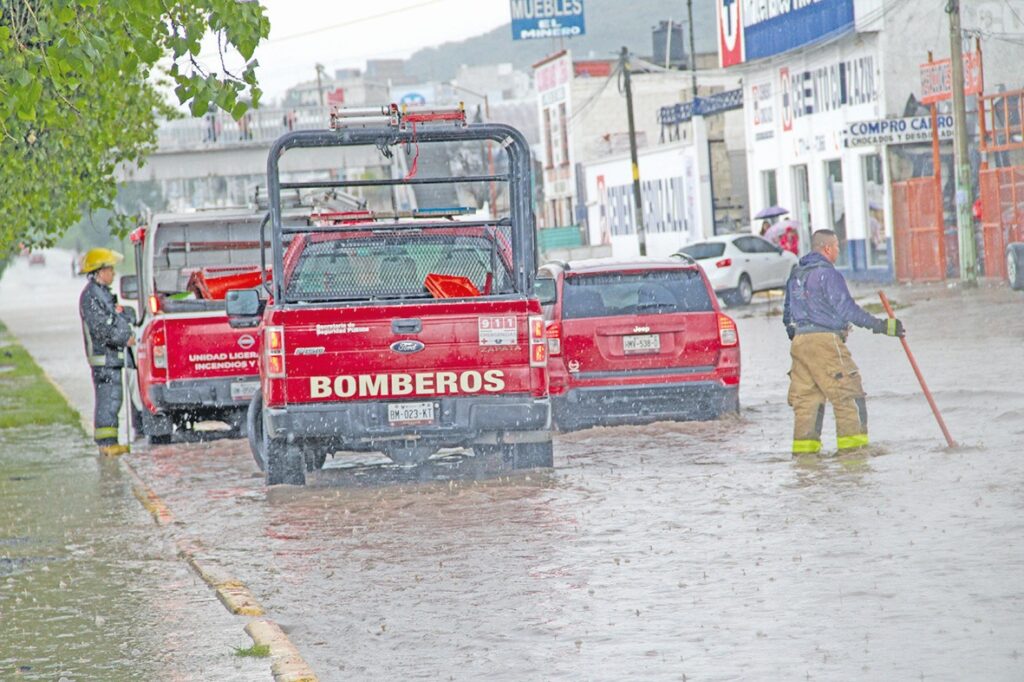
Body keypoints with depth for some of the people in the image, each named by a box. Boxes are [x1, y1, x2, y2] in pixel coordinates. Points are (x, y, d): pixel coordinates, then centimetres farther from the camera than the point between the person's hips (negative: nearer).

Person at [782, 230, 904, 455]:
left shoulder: (796, 275, 17)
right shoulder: (828, 274, -9)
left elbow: (787, 314, 22)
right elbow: (847, 309, -14)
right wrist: (880, 326, -13)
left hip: (799, 341, 8)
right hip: (825, 340, -8)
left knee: (806, 395, 9)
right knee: (848, 393, -3)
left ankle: (804, 444, 5)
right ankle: (852, 441, -6)